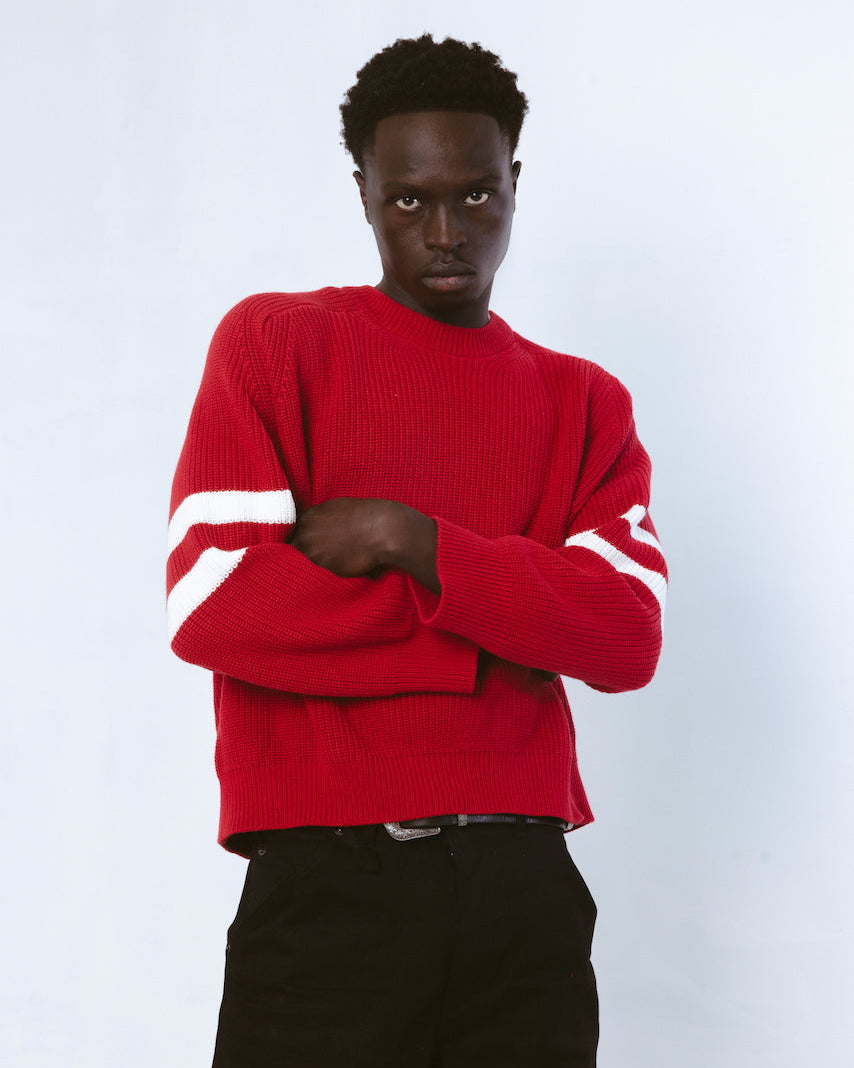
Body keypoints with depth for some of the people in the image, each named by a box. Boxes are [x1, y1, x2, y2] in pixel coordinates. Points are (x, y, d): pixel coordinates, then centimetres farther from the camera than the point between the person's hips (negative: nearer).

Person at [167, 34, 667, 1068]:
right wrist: (504, 633, -4)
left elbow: (629, 638, -2)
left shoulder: (584, 401, 13)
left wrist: (415, 542, -13)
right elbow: (208, 606, -9)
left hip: (524, 885, 3)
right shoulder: (273, 342, 4)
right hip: (325, 888, -2)